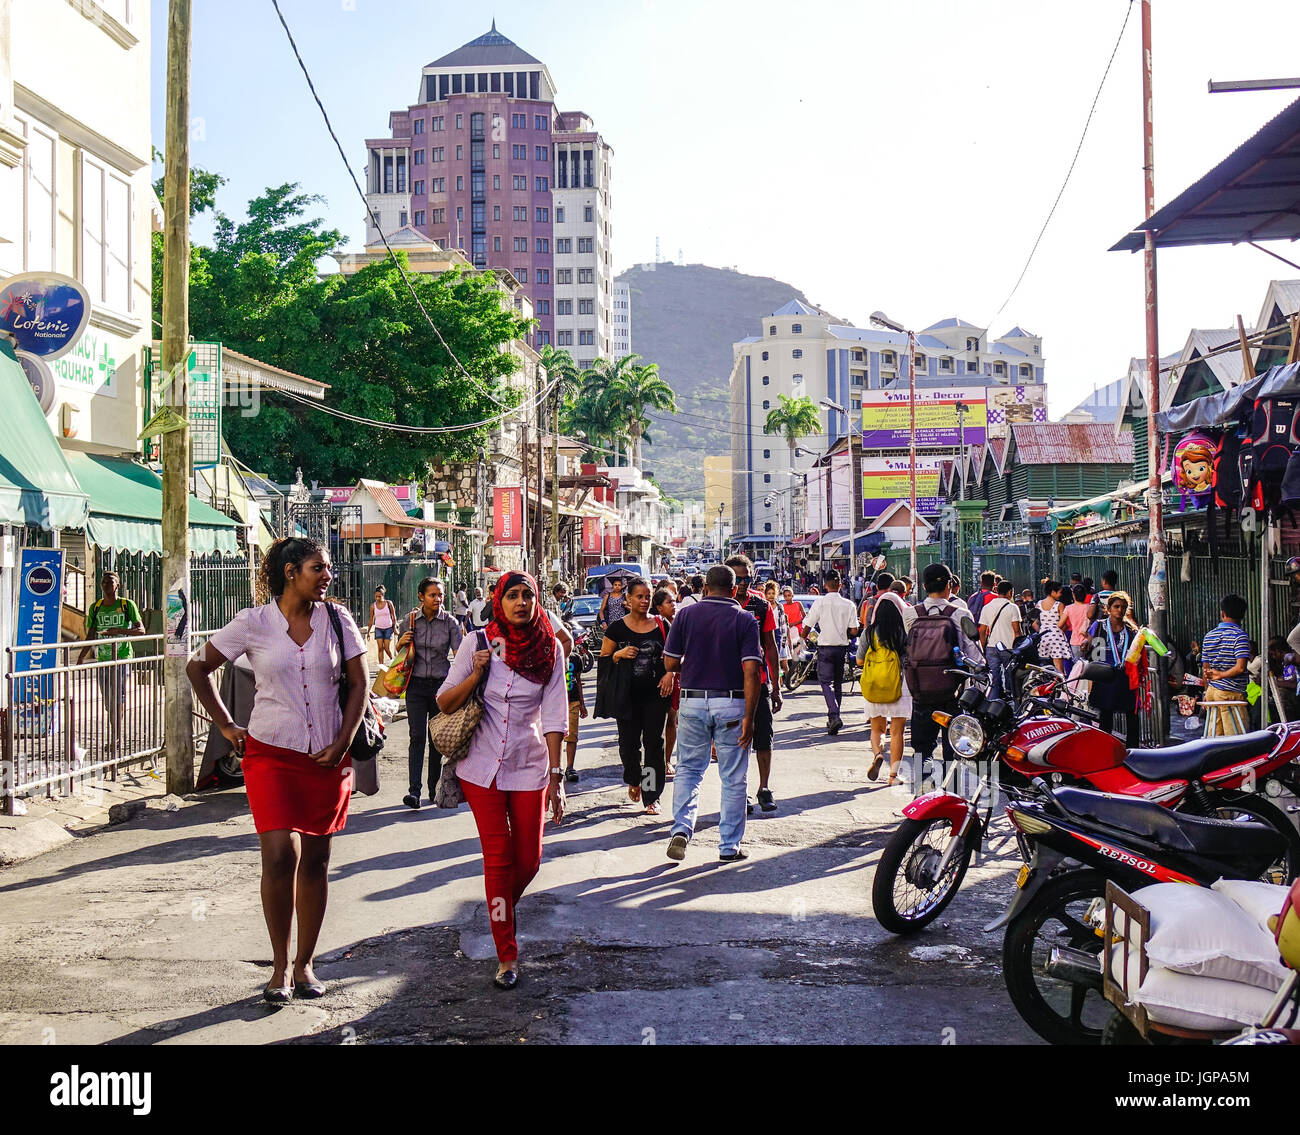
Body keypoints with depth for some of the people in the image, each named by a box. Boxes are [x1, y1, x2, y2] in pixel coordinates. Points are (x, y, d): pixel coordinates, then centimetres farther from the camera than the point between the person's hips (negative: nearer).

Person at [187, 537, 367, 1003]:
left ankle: (304, 964, 20)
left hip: (327, 757, 2)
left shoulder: (337, 621, 3)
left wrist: (343, 742, -5)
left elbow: (358, 683, 6)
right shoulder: (253, 623, -2)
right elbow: (198, 667, 7)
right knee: (280, 854, -14)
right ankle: (280, 966, 1)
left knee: (315, 860, 7)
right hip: (271, 754, -2)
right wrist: (226, 726, 4)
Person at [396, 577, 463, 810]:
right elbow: (399, 651, 16)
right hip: (416, 685, 0)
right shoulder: (411, 620, 3)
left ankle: (434, 788, 19)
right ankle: (414, 791, -15)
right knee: (417, 737, -9)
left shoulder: (450, 622, -1)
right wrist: (402, 642, -7)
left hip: (441, 684, 0)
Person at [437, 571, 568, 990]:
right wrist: (475, 675, -18)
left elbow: (553, 718, -2)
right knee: (498, 859, -1)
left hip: (529, 767, 1)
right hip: (482, 766, -1)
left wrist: (556, 778, -6)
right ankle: (506, 956, 9)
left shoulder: (550, 650, -1)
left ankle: (501, 910, 38)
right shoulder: (478, 643, -3)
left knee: (528, 860, 5)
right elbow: (445, 703, 0)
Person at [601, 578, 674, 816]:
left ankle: (652, 797, 3)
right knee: (628, 743, 0)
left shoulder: (660, 625, 6)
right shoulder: (617, 628, 3)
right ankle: (634, 781, 31)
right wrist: (620, 654, -13)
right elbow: (603, 659, 6)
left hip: (656, 693, 0)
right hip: (628, 696, 0)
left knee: (653, 743, -2)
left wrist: (670, 673, -5)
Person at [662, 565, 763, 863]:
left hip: (692, 701, 2)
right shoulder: (744, 620, -4)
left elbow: (671, 663, 1)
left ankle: (681, 828, -4)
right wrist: (748, 717, -11)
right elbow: (750, 672, -12)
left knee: (688, 769, 15)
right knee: (733, 777, 8)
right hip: (731, 704, -2)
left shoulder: (685, 615, 1)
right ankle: (729, 846, 11)